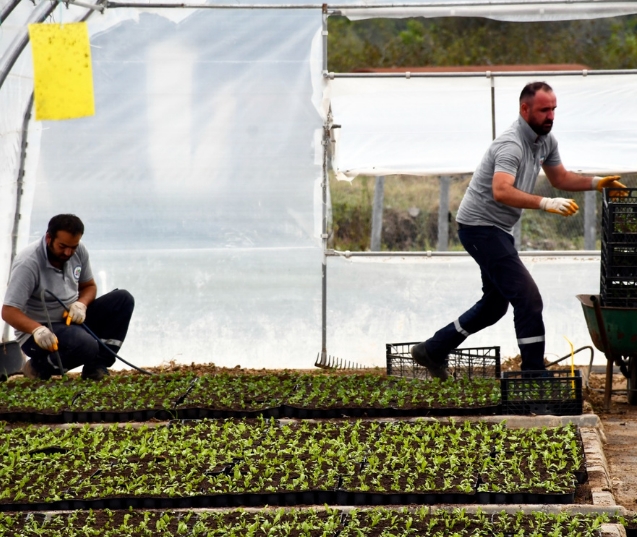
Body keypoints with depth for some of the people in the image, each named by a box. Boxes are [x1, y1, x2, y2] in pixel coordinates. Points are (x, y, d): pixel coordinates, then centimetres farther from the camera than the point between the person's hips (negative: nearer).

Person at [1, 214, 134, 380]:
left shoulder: (79, 251, -2)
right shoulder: (28, 263, -23)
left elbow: (89, 286, 14)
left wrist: (81, 303, -11)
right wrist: (37, 329, -45)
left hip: (72, 319, 8)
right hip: (43, 331, -8)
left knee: (123, 299, -7)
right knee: (85, 345, -36)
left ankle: (97, 365, -7)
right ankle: (39, 366, -6)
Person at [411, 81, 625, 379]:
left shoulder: (546, 140, 7)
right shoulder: (511, 144, -25)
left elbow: (560, 178, 22)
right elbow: (501, 191, -40)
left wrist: (596, 183, 5)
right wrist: (546, 204, -49)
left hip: (497, 230, 11)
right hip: (480, 226, -11)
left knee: (495, 304, 19)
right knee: (527, 298, -15)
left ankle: (432, 350, 29)